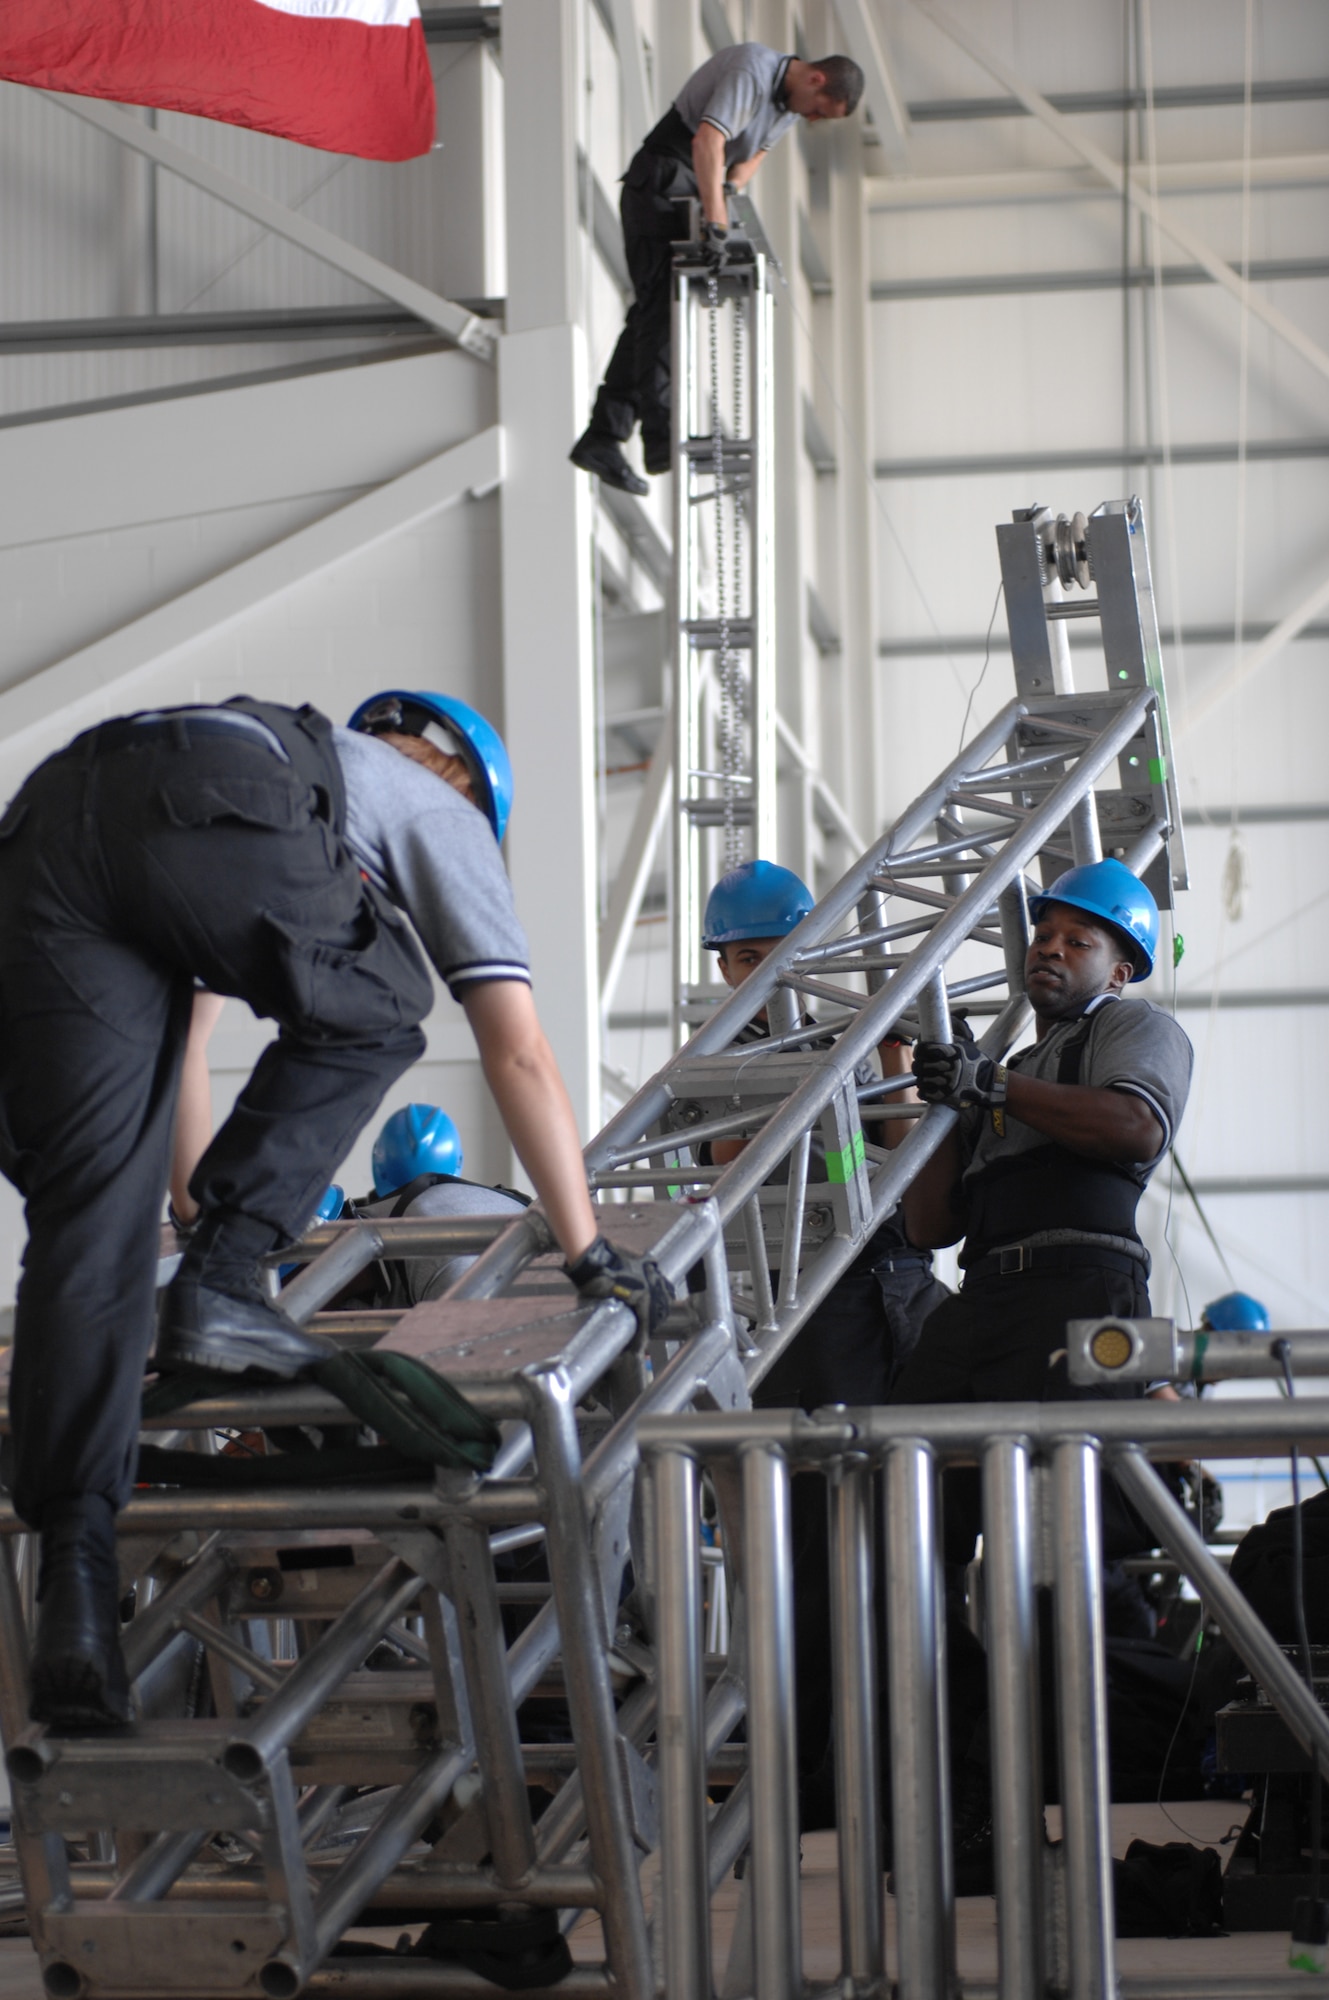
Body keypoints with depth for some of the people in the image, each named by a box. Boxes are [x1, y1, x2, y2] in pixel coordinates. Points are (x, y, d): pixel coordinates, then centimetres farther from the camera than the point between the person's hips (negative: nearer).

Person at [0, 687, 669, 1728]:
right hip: (216, 822, -5)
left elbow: (169, 1031, 55)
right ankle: (220, 1283, 9)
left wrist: (200, 1200, 64)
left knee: (87, 1219, 1)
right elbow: (520, 1053, 28)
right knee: (369, 1017, 25)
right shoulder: (435, 806, 34)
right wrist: (590, 1250, 34)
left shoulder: (264, 741, 49)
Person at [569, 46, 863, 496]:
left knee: (652, 315, 3)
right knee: (663, 306, -16)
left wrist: (731, 191, 5)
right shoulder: (752, 71, -20)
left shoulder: (791, 103, 9)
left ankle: (602, 439, 1)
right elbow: (707, 141, -31)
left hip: (691, 196, 9)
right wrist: (716, 225, -37)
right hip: (660, 186, -9)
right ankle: (663, 435, -23)